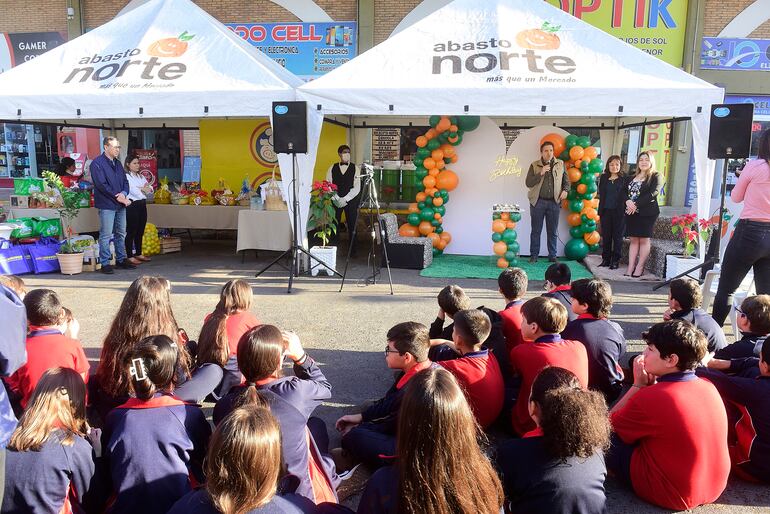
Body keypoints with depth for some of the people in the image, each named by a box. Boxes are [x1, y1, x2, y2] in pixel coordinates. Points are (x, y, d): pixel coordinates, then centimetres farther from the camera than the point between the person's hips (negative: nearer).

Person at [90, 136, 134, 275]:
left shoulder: (118, 163, 16)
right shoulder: (97, 163, -7)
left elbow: (125, 181, 15)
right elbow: (101, 185, -14)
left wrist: (124, 194, -5)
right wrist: (117, 196, -15)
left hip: (120, 204, 7)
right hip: (106, 205, -7)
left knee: (121, 234, 12)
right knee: (106, 235, -3)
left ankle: (121, 259, 22)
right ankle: (105, 263, 3)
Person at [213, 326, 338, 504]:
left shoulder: (223, 405, -18)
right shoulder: (295, 391, -25)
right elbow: (325, 387, -2)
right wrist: (299, 356, -3)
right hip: (299, 494, -3)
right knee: (316, 424, 23)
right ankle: (327, 475, 37)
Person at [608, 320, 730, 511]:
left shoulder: (650, 398, -26)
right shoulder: (708, 386, -5)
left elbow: (609, 424, -8)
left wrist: (638, 385, -6)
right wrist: (652, 384, -1)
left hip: (670, 495, -7)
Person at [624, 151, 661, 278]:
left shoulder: (655, 176, 0)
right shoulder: (632, 177, 16)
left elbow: (653, 193, -13)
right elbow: (624, 191, 8)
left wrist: (636, 204, -19)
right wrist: (628, 201, -14)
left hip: (647, 213, -5)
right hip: (631, 212, 5)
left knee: (644, 240, -1)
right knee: (634, 240, 5)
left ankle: (640, 268, 3)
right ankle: (630, 267, 5)